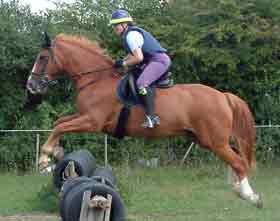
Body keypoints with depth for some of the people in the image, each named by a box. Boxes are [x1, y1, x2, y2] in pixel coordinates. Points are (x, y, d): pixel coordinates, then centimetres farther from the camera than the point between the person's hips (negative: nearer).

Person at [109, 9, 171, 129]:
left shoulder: (130, 35, -15)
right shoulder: (132, 33, 16)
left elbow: (139, 57, -21)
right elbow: (132, 53, 28)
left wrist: (123, 63, -9)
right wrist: (121, 61, 13)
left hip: (158, 60, -12)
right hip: (155, 60, 12)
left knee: (141, 83, -29)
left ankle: (151, 116, -35)